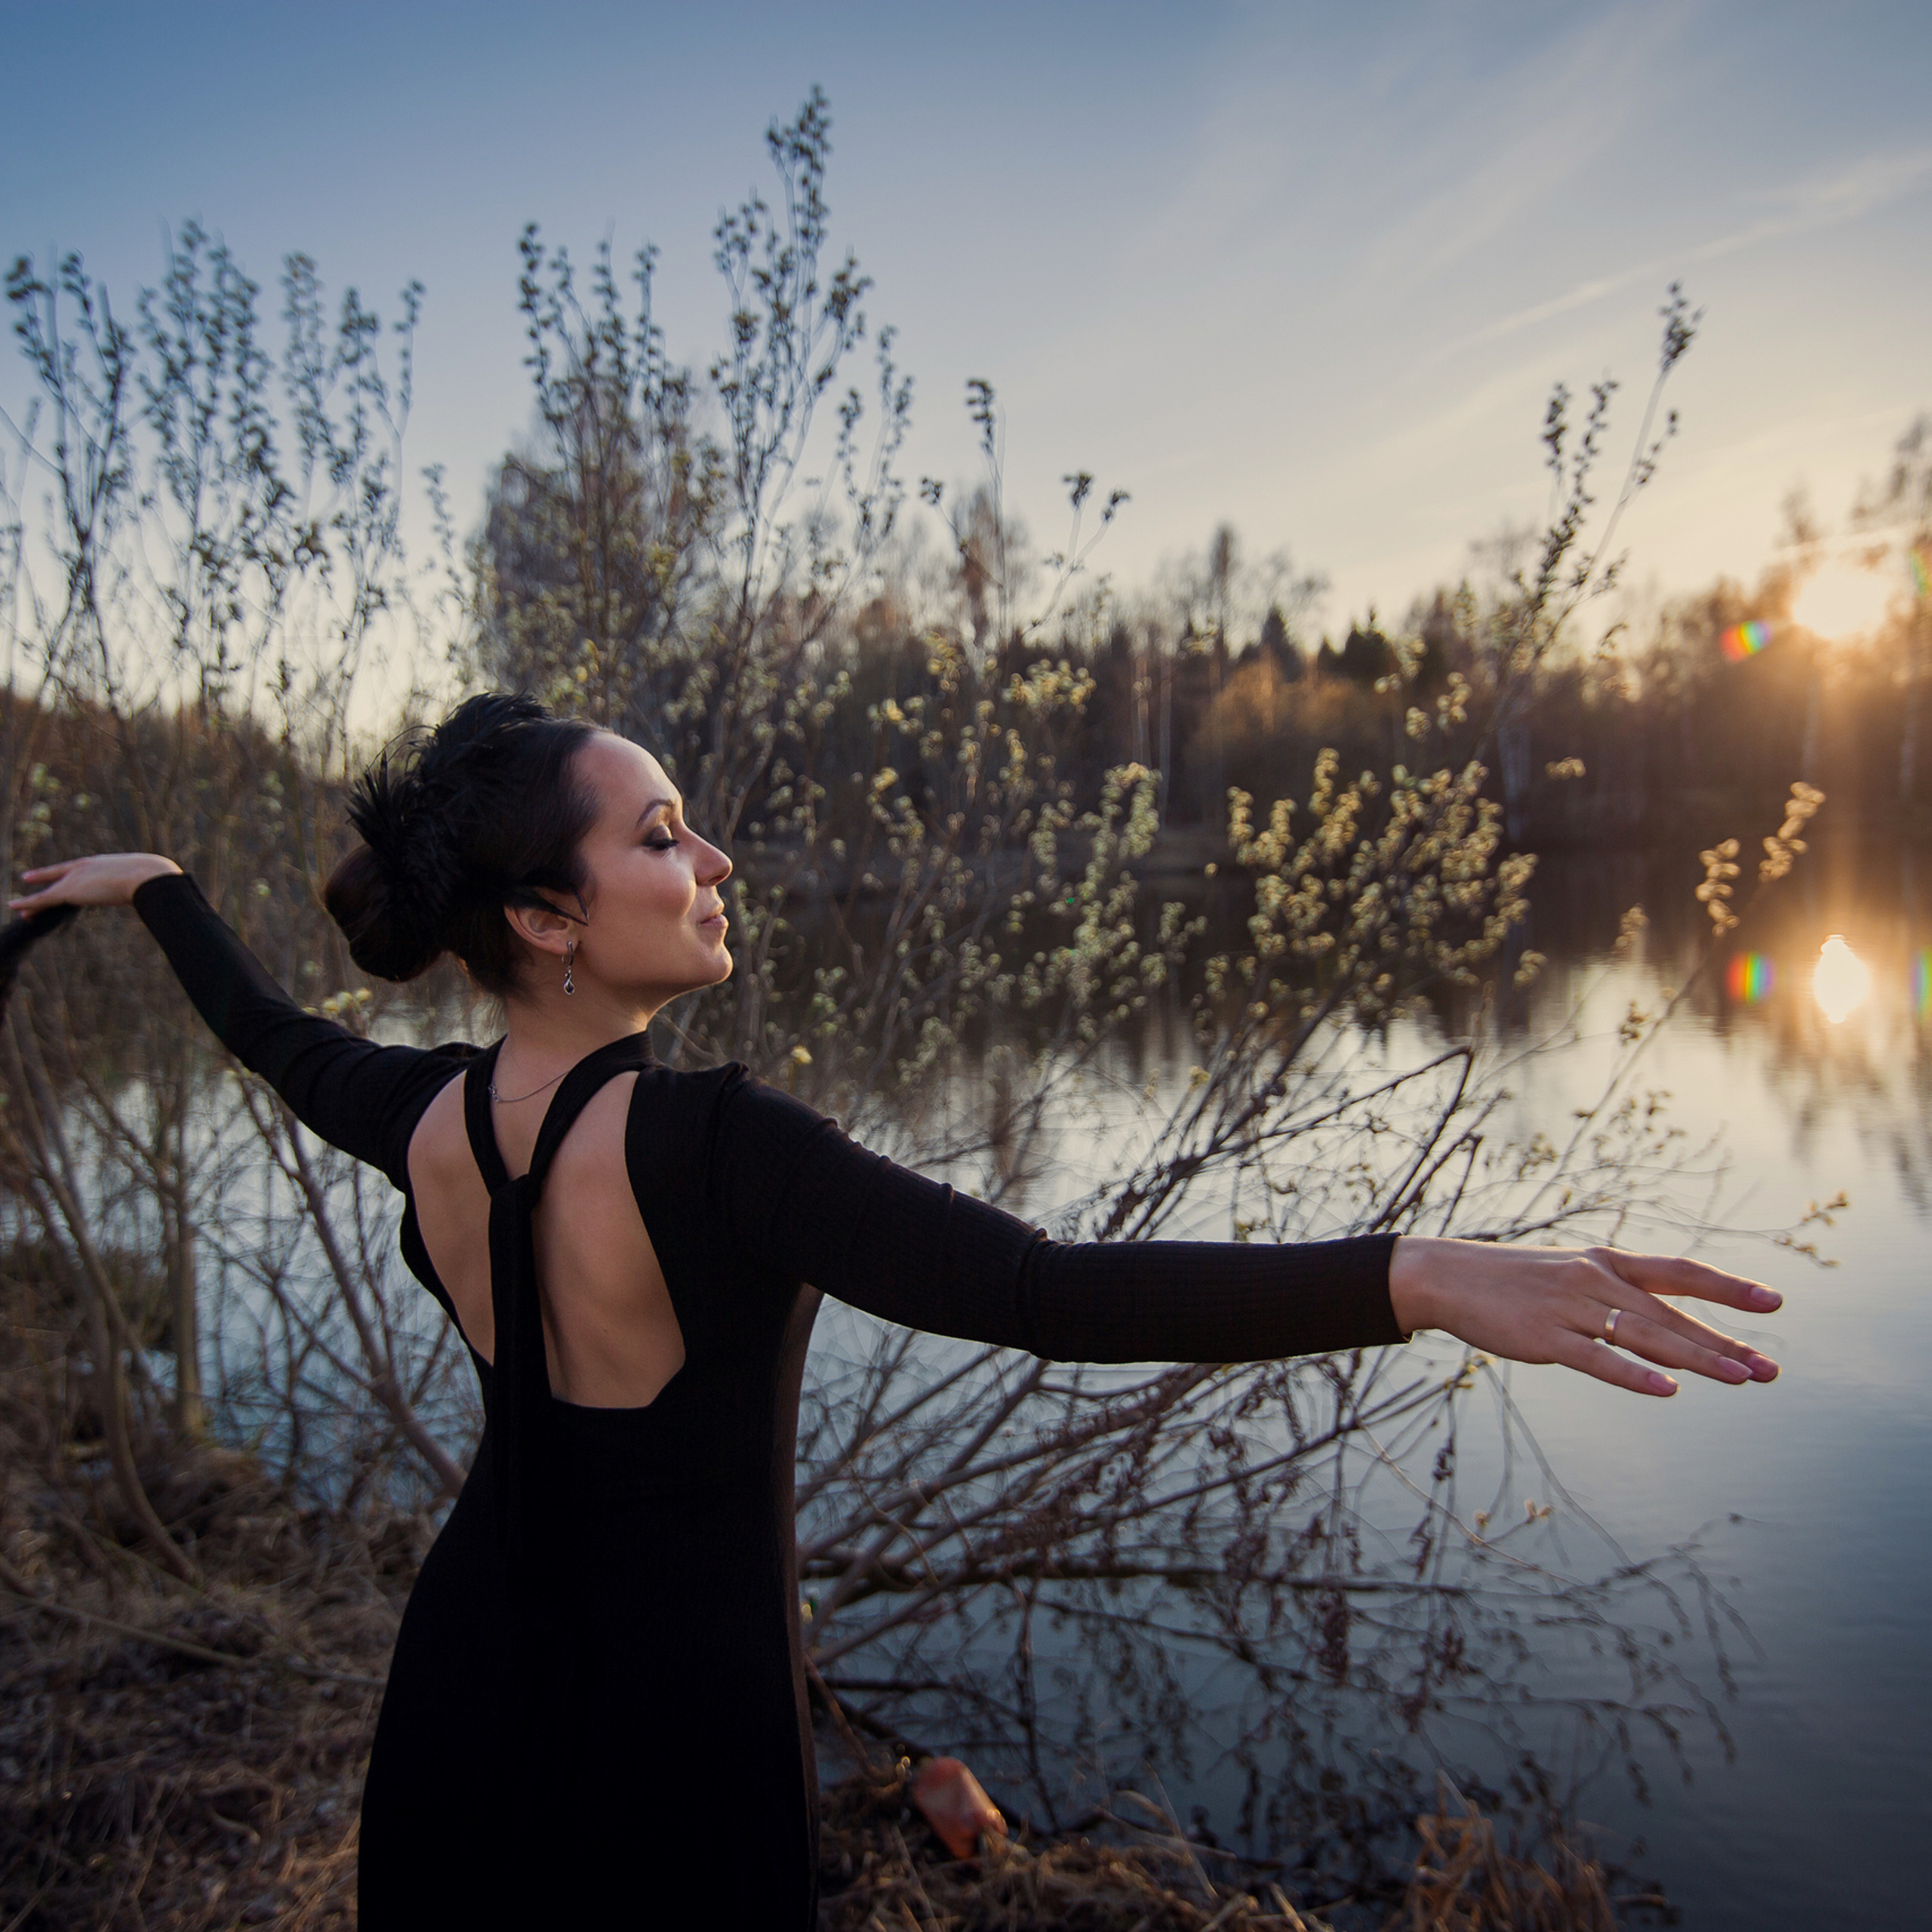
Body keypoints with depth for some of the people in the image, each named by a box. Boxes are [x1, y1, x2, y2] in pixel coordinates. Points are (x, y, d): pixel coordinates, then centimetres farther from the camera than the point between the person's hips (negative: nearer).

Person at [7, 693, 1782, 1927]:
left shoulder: (425, 1124, -9)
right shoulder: (707, 1149, -32)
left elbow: (275, 1034, 13)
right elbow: (1044, 1294, -43)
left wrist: (156, 886, 33)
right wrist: (1415, 1276, -49)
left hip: (463, 1673, 6)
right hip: (674, 1717, -6)